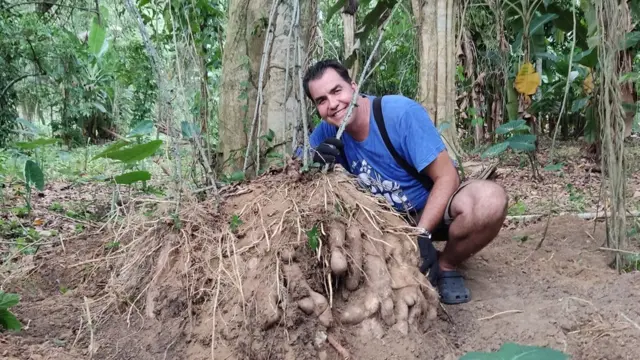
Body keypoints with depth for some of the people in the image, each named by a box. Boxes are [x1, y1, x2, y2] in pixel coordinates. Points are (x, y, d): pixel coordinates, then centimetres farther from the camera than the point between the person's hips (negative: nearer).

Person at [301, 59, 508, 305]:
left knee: (489, 199, -35)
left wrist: (421, 235, -33)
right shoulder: (328, 131, -12)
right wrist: (316, 162, -28)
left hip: (434, 206, -4)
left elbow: (447, 177, -25)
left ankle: (446, 267, -6)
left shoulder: (401, 112, -27)